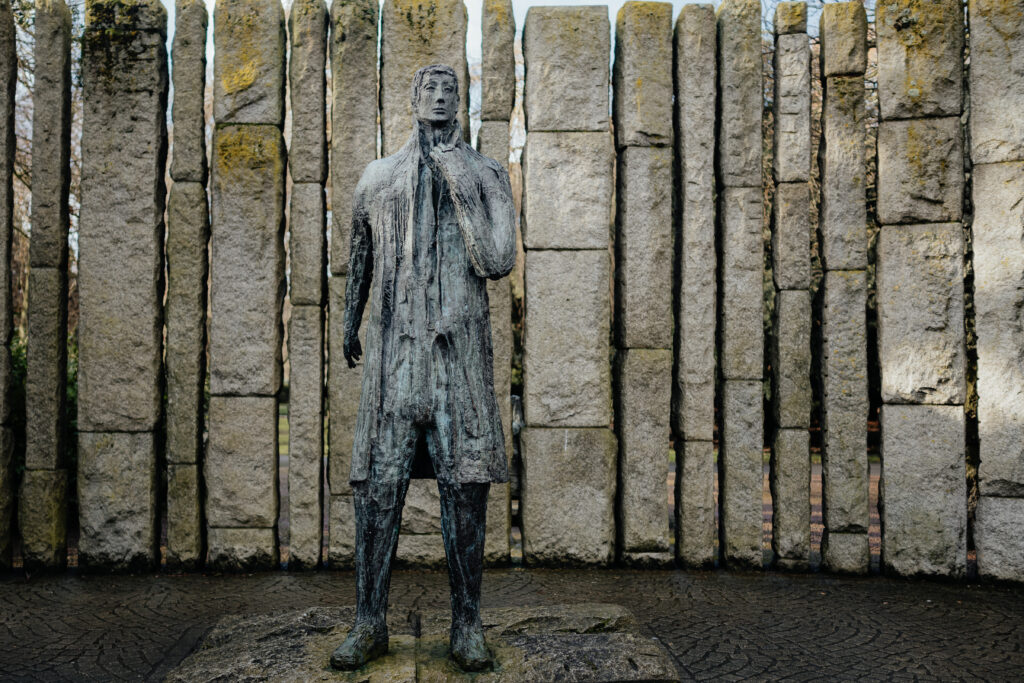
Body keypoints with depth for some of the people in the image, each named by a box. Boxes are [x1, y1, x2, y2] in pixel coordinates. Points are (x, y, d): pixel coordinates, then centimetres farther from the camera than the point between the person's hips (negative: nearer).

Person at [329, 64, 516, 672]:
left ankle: (468, 626, 12)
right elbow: (361, 258, 26)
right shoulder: (379, 178, 16)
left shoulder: (486, 175, 9)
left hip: (461, 348, -1)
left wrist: (459, 187, -7)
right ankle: (370, 624, 13)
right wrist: (351, 323, 29)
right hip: (394, 348, 2)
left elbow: (499, 261, -5)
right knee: (378, 484, 0)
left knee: (465, 485, 0)